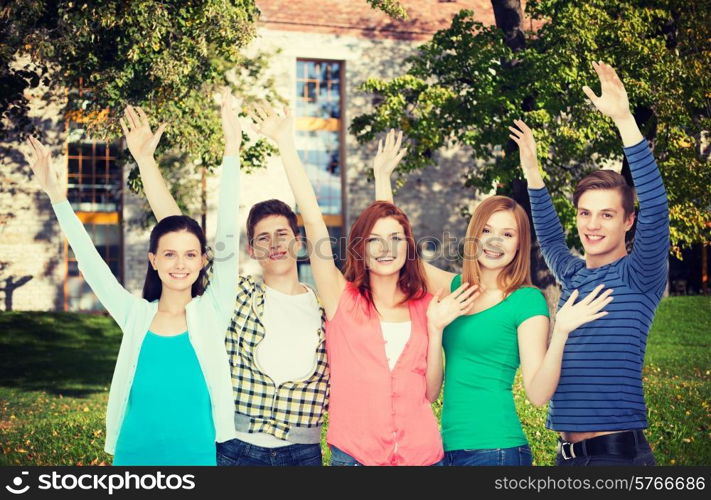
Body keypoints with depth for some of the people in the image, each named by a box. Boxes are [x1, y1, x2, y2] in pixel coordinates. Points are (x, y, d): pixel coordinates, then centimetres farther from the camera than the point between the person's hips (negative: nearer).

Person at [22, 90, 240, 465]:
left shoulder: (211, 313, -2)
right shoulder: (136, 315, 2)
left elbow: (228, 239, -9)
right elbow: (89, 260, 1)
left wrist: (231, 154, -14)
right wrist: (57, 197, -5)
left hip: (200, 458, -1)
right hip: (134, 458, 2)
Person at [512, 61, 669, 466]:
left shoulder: (639, 275, -4)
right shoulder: (572, 274, 13)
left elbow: (656, 208, -18)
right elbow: (550, 238, 32)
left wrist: (624, 119, -23)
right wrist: (532, 171, 26)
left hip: (619, 451, -6)